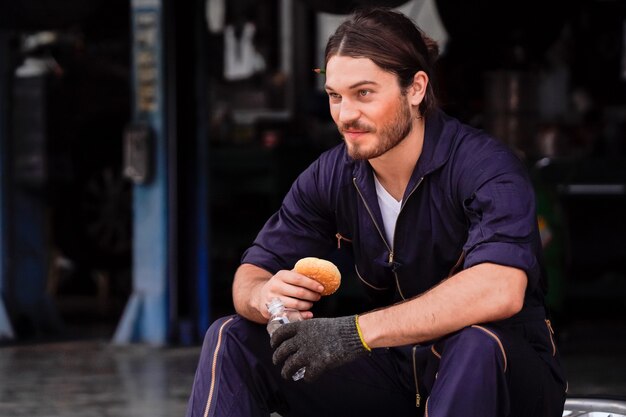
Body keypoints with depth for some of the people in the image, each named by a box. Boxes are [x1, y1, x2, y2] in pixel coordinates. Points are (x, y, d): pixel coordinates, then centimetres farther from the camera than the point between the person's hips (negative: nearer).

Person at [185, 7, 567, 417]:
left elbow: (501, 289, -38)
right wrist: (263, 297, -25)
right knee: (232, 340, -5)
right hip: (400, 372, 6)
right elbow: (252, 274, 3)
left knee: (476, 343, -41)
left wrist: (358, 331, -41)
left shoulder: (482, 165, -21)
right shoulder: (331, 176, -1)